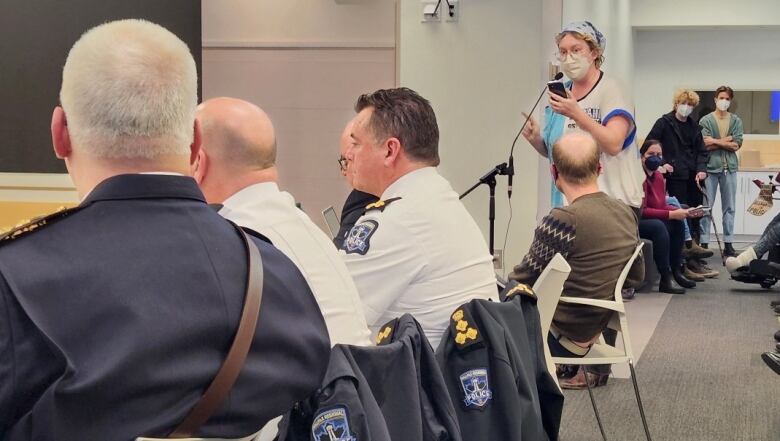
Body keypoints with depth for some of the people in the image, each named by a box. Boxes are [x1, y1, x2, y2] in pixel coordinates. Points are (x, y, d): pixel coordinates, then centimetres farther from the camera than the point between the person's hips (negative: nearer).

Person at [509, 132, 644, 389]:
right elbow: (636, 277, 12)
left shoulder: (563, 221, -25)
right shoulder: (627, 213, -1)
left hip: (557, 338, -8)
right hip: (595, 329, 8)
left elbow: (522, 280, -14)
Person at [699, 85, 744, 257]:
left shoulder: (736, 121, 8)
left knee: (729, 207, 6)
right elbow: (705, 145, -10)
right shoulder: (706, 120, 1)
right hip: (710, 167, -3)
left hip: (730, 167, 3)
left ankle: (728, 244, 11)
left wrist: (716, 141, -8)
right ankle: (704, 243, 3)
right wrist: (728, 140, -7)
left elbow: (737, 144, -2)